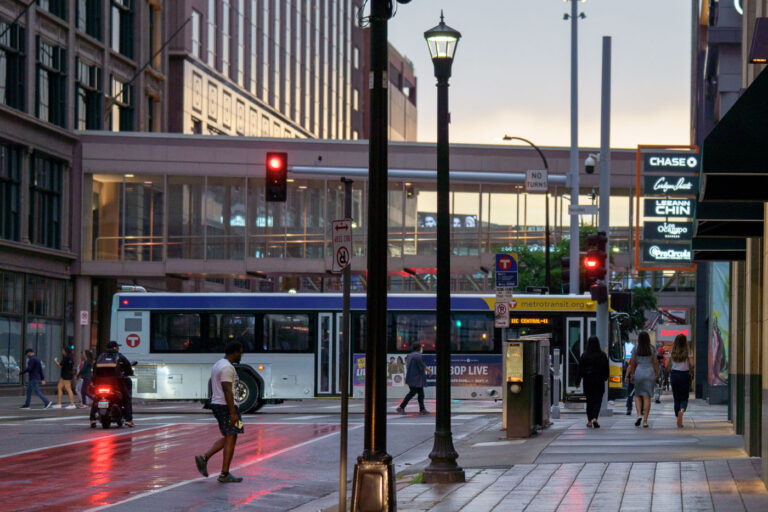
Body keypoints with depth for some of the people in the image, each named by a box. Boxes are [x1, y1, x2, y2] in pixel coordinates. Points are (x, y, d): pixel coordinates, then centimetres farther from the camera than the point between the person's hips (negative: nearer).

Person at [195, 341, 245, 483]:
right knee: (231, 438, -4)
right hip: (226, 406, -10)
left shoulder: (217, 365, 16)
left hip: (216, 403, 10)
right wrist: (233, 413, -22)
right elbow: (227, 391, -21)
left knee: (228, 437, 17)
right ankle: (224, 474, -2)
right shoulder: (227, 367, -16)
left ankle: (204, 458, 9)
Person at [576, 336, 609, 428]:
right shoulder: (602, 355, -4)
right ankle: (595, 418, -18)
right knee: (597, 400, 1)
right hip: (599, 381, -1)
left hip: (588, 380, 1)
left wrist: (577, 382, 2)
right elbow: (606, 369, 3)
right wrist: (605, 378, 20)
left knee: (589, 400, 11)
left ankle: (589, 421, 14)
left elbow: (580, 370, -4)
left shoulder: (584, 355, -5)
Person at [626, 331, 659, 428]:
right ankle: (645, 420, -1)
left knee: (637, 395, 13)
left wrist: (632, 374, 12)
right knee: (647, 397, 1)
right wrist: (657, 375, 10)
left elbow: (632, 363, 2)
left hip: (639, 372, 0)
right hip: (650, 372, 0)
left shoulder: (636, 349, 0)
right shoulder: (652, 349, 1)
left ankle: (639, 415, -8)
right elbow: (655, 363, 2)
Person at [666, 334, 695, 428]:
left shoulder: (672, 352, 0)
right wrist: (690, 372, 6)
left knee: (676, 398, 11)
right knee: (684, 398, 6)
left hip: (674, 375, 2)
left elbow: (667, 365, -2)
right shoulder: (688, 351, -6)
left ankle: (679, 421, 12)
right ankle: (682, 410, -27)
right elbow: (692, 365, -12)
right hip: (685, 375, -2)